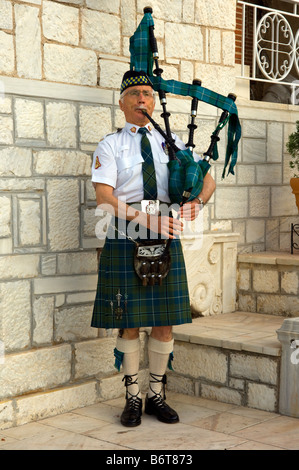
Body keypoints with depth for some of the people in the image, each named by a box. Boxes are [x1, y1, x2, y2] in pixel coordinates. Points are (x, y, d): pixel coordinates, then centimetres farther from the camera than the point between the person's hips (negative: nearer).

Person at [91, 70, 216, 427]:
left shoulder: (171, 143, 12)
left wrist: (195, 204, -11)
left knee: (164, 324, 6)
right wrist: (146, 220, -23)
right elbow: (104, 199, -10)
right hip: (125, 243, -3)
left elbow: (207, 180, 12)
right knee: (128, 325, 3)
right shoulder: (110, 146, 2)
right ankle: (132, 399, 19)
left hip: (166, 241, 3)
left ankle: (156, 396, 22)